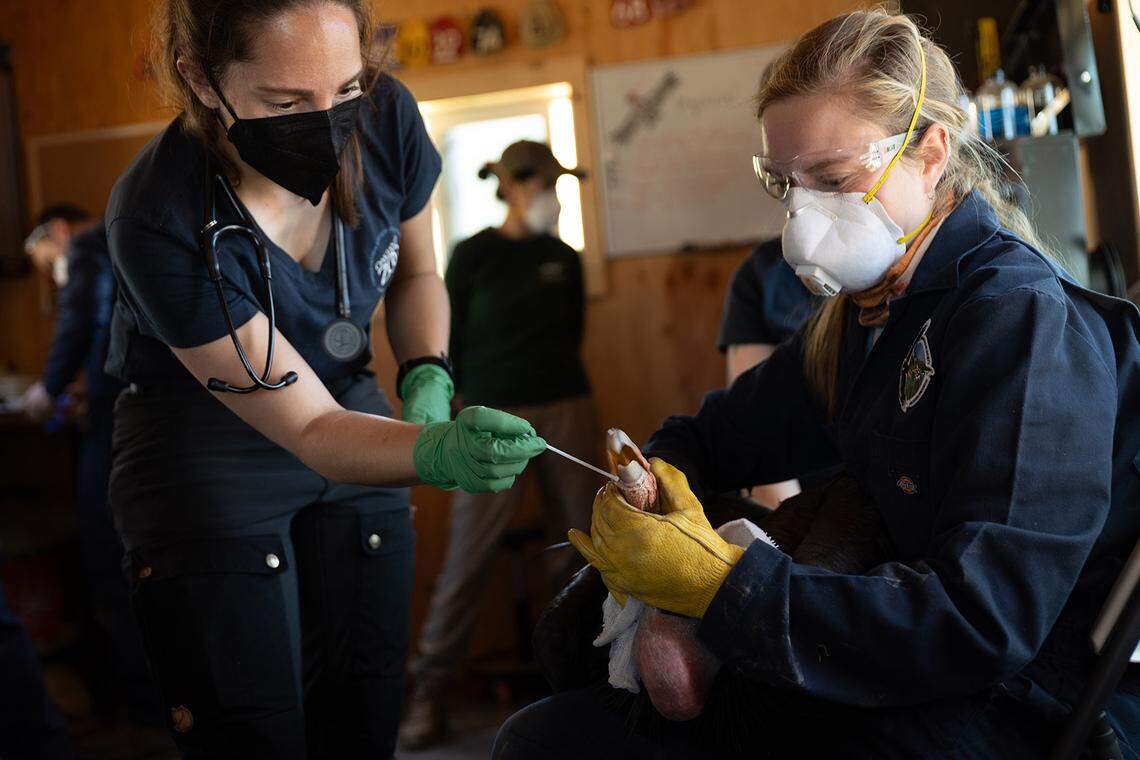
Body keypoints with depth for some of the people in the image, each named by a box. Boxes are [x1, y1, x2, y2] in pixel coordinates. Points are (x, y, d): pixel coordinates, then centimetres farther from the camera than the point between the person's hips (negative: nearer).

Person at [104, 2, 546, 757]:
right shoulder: (161, 222, -30)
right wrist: (440, 452, -41)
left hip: (354, 407, 4)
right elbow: (307, 429, -24)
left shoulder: (385, 117, -17)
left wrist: (426, 379, -14)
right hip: (208, 453, -4)